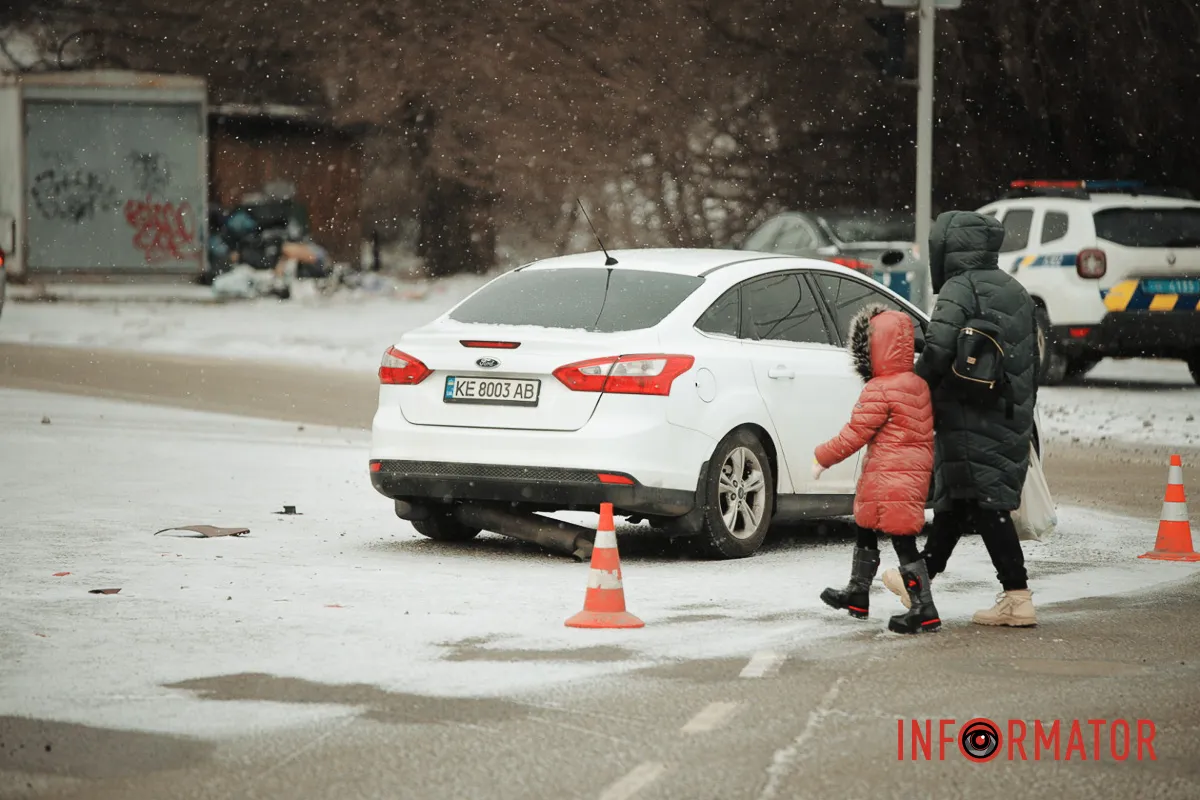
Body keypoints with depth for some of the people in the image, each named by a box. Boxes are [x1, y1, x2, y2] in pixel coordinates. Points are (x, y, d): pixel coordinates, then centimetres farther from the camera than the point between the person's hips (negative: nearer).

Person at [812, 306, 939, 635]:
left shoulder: (879, 391, -17)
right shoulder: (918, 385, 10)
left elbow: (855, 434, -15)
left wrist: (822, 457, -5)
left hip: (890, 479, -10)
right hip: (916, 470, 10)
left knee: (903, 541, -8)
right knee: (865, 532, 22)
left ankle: (924, 609, -10)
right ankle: (857, 594, 34)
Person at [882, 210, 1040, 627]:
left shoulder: (959, 290, -11)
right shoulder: (1015, 292, 16)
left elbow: (938, 350, -25)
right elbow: (1032, 361, 21)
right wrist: (1024, 418, 27)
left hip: (971, 421, -9)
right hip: (1011, 420, 9)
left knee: (987, 505, -9)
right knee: (953, 499, 18)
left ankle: (1018, 597, -14)